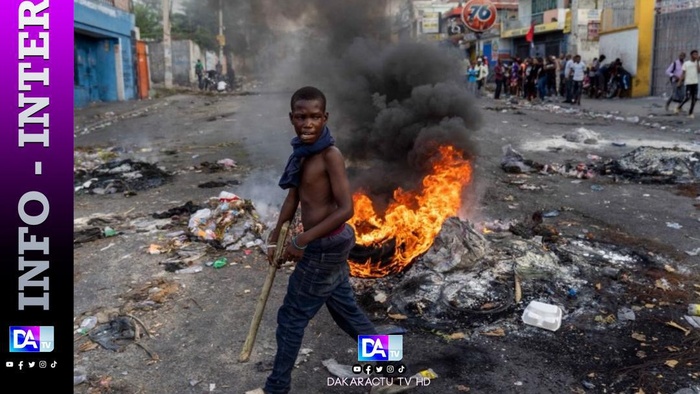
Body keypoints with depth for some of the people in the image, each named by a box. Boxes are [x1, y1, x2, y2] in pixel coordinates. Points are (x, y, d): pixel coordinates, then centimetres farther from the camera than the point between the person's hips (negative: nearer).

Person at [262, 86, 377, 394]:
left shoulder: (331, 155, -22)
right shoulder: (303, 151, 3)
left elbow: (346, 209, -25)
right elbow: (293, 197, 11)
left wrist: (302, 240, -23)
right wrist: (275, 236, 11)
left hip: (326, 246, -8)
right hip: (329, 244, 8)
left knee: (292, 316, 6)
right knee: (343, 307, 23)